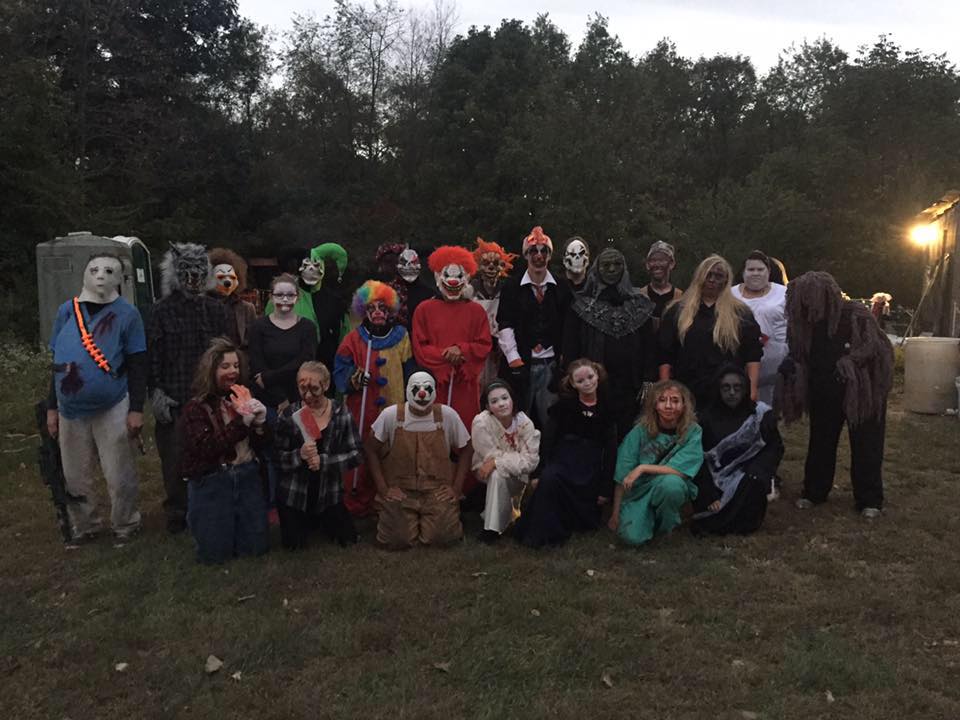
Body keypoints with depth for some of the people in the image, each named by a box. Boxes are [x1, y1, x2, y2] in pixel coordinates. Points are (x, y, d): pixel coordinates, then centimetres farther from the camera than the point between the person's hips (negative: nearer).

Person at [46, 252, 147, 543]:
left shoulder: (126, 313, -4)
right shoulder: (66, 311, 6)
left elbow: (138, 365, -4)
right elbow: (58, 363, 12)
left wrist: (136, 409, -9)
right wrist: (52, 408, 12)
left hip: (113, 409, -4)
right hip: (70, 410, 4)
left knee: (119, 477, 5)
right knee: (75, 477, 14)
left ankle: (125, 528, 24)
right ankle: (84, 527, 32)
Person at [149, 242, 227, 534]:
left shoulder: (214, 310, 8)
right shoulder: (163, 310, 1)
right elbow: (152, 354, -1)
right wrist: (156, 392, -7)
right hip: (174, 399, -2)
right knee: (174, 459, 2)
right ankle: (177, 512, 18)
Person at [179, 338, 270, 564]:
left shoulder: (244, 399, 4)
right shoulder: (196, 408, -8)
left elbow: (261, 445, 4)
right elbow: (207, 448, -22)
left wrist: (260, 421, -16)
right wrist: (242, 421, -24)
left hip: (246, 476, 4)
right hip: (210, 482, -4)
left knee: (256, 547, 6)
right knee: (216, 552, 3)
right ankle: (197, 520, 33)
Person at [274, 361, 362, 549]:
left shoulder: (341, 412, -9)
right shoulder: (290, 414, -10)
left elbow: (357, 453, -11)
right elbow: (277, 456, -8)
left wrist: (323, 461, -23)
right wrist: (299, 455, -27)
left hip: (329, 493, 1)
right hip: (294, 495, -1)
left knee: (348, 541, 11)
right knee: (294, 546, 10)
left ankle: (321, 521, 41)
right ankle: (309, 523, 42)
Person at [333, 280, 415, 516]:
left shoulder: (401, 336, 8)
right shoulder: (353, 339, 2)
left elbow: (408, 372, 13)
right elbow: (340, 373, -1)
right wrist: (354, 379, -21)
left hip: (394, 409, 2)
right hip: (362, 412, -1)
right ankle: (356, 504, 13)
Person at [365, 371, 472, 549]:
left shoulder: (448, 415, -5)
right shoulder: (391, 415, -6)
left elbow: (464, 449, 6)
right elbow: (370, 449, 1)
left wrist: (456, 488, -2)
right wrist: (383, 488, -5)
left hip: (438, 491, 1)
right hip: (399, 490, 0)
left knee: (441, 536, -18)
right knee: (397, 539, -17)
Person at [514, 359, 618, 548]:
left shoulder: (607, 408, 5)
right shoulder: (564, 405, 3)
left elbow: (611, 449, 5)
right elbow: (547, 439, -2)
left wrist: (606, 488, 2)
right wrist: (542, 470, -15)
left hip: (591, 466, 2)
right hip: (563, 459, -2)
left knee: (587, 522, -4)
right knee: (549, 478, -36)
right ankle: (542, 534, -23)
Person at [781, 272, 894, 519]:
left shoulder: (856, 315, -13)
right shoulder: (806, 322, 2)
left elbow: (874, 344, -15)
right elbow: (800, 354, 11)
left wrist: (852, 360, -31)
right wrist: (791, 365, -10)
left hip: (860, 392, -4)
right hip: (823, 394, 5)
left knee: (865, 447, 4)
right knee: (820, 444, 13)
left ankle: (869, 500, 14)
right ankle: (814, 492, 26)